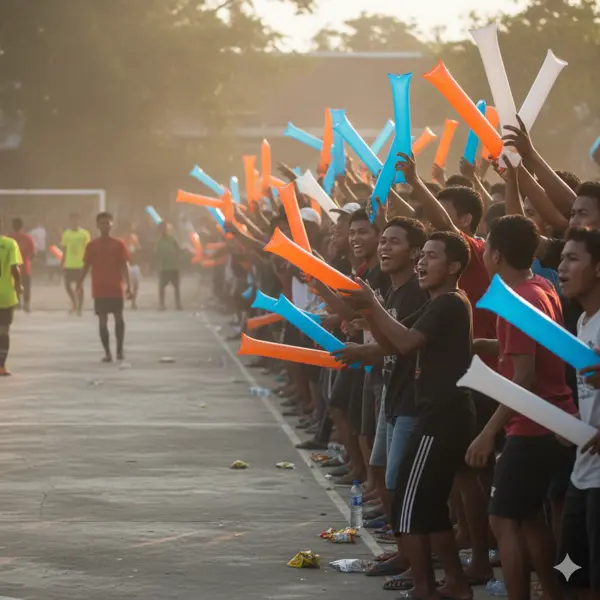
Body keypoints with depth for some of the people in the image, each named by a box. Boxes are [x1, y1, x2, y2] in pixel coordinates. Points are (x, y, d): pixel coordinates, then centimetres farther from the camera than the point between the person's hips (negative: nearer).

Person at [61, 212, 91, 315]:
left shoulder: (84, 234, -5)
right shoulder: (66, 234, 5)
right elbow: (64, 250, 11)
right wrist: (62, 264, 9)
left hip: (80, 264, -3)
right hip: (69, 264, 3)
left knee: (79, 286, 2)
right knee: (67, 284, 2)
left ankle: (79, 307, 11)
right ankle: (74, 303, 23)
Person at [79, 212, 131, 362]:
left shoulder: (118, 244, 1)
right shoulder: (92, 245, 3)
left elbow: (124, 265, 1)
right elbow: (86, 265, 4)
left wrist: (128, 285, -6)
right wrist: (80, 282, -7)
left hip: (116, 289, 0)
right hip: (99, 290, 0)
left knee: (118, 319, 3)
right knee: (102, 321, -1)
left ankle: (120, 350, 15)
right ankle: (107, 353, 3)